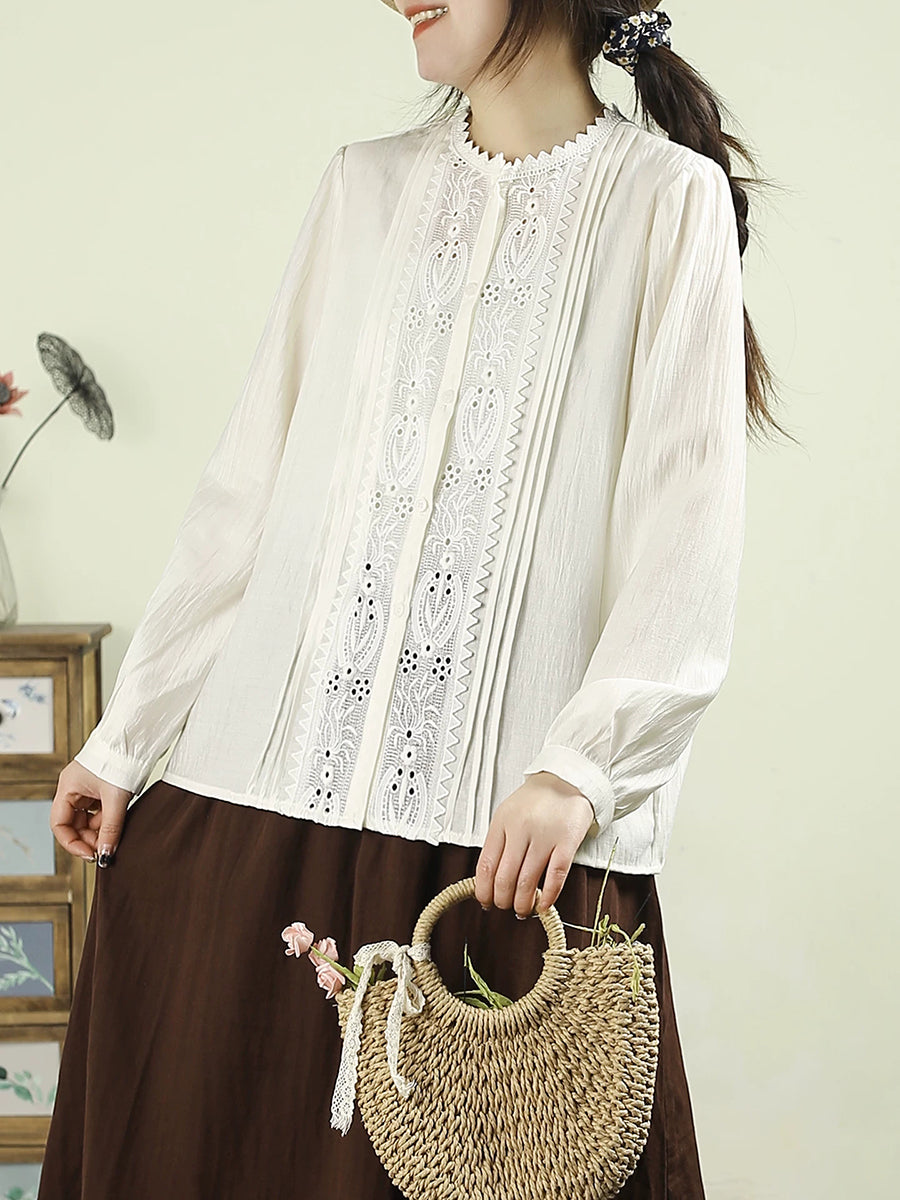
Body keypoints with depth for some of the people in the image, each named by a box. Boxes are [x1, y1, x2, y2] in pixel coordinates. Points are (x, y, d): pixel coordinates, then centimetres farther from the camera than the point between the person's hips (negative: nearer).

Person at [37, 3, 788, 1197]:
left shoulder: (667, 199, 1)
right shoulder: (365, 186, 14)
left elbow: (687, 527, -8)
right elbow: (245, 491, 14)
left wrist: (580, 763, -20)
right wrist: (126, 735, 11)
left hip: (511, 837, -4)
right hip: (262, 794, 4)